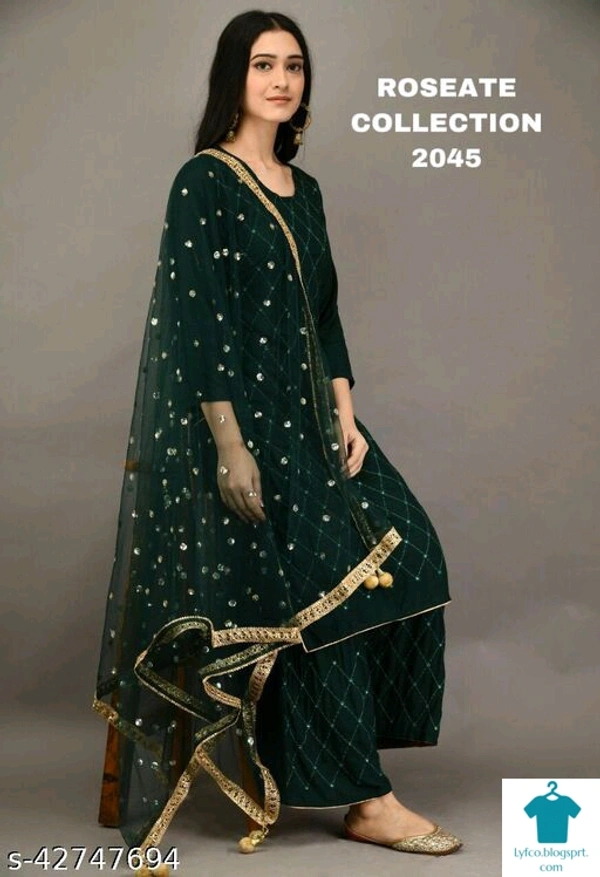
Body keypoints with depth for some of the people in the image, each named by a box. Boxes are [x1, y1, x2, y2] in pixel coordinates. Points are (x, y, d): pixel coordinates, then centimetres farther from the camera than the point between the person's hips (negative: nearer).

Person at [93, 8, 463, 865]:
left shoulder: (304, 190, 15)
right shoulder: (203, 182, -8)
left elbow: (324, 313, 15)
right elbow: (200, 320, -15)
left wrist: (345, 415, 3)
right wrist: (231, 447, -19)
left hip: (306, 412, 8)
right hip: (238, 416, -8)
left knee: (402, 556, -2)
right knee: (320, 589, -9)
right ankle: (368, 801, 4)